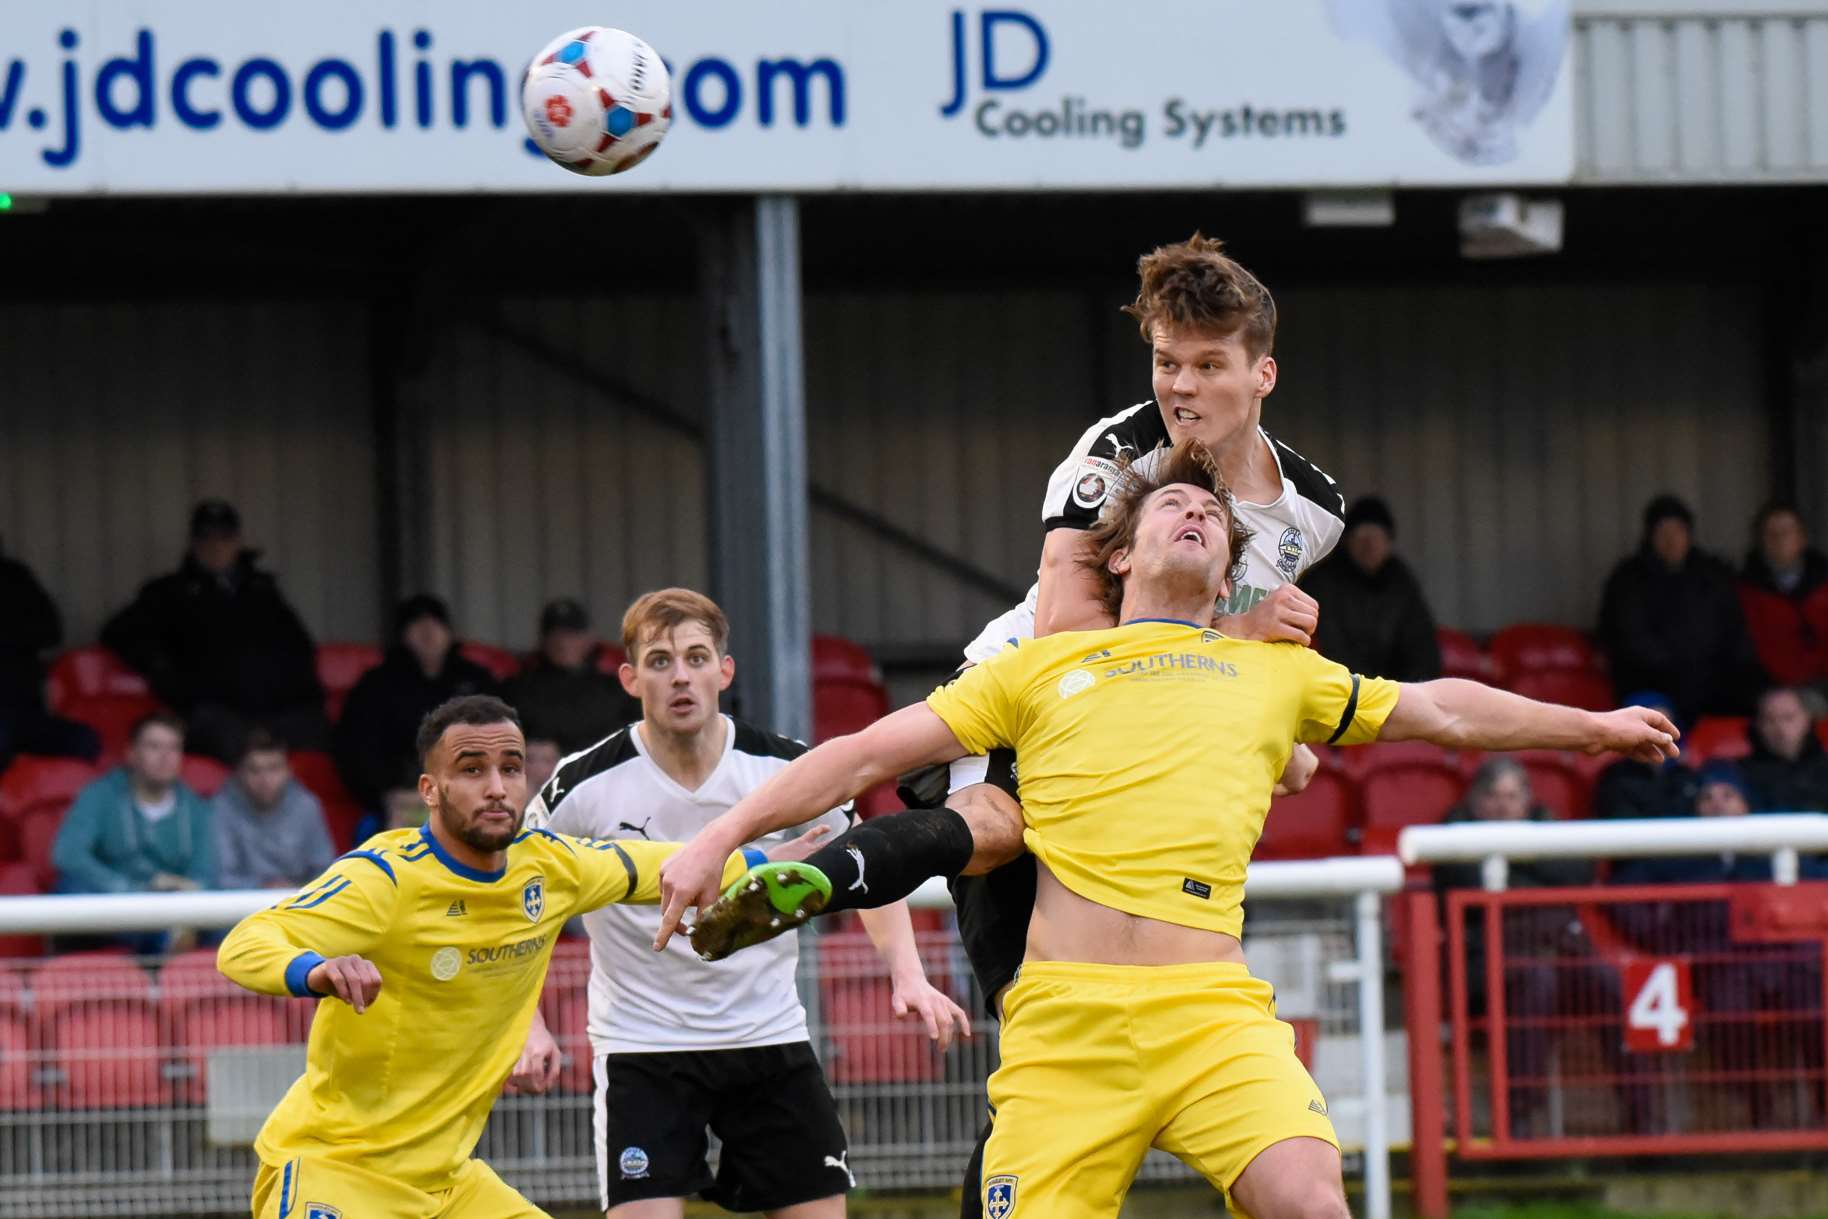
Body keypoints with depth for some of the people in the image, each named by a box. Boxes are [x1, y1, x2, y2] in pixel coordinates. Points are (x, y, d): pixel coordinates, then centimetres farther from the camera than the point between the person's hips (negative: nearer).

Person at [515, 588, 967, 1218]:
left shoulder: (786, 769, -6)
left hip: (771, 1038, 3)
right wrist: (527, 1025, -9)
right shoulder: (585, 787, -11)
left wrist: (908, 975, -3)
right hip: (641, 1043, -2)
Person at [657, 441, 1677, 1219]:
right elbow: (865, 756, 18)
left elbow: (1440, 712, 34)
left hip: (1213, 1013, 0)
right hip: (1064, 1017, 0)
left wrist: (1593, 726, 38)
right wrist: (718, 841, 12)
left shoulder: (1275, 674, 23)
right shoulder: (1043, 670, 19)